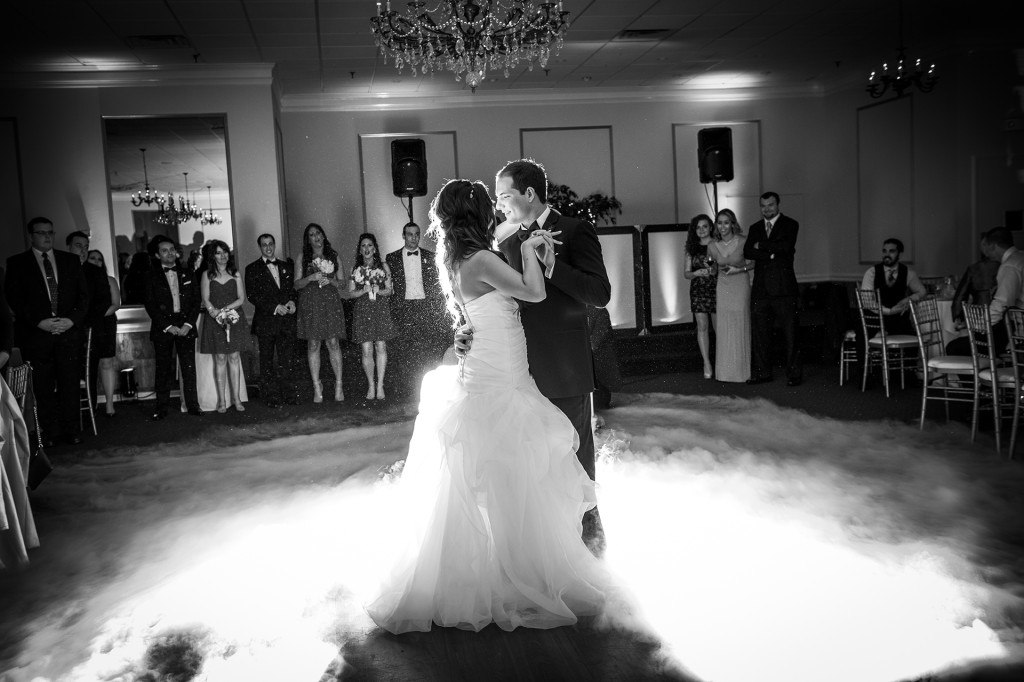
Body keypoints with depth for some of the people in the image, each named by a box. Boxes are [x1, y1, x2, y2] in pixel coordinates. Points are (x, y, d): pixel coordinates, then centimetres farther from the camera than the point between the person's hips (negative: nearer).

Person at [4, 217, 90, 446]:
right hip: (36, 334, -2)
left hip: (68, 330, 2)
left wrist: (73, 320, -6)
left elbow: (83, 295, 9)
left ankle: (71, 429, 7)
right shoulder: (17, 263, 6)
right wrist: (39, 322, -12)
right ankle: (48, 432, 8)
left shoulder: (71, 260, 13)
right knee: (42, 386, 0)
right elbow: (14, 300, -1)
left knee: (70, 383, 0)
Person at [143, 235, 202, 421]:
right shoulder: (152, 276, 5)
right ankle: (161, 408, 7)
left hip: (185, 327, 2)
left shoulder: (187, 275, 12)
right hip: (162, 327, -1)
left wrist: (187, 324, -6)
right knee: (163, 369, 1)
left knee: (189, 367, 0)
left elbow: (195, 301, 8)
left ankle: (192, 405, 6)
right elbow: (150, 305, -1)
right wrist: (168, 326, -10)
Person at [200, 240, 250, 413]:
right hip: (215, 321, -1)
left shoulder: (235, 274, 9)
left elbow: (241, 298, 4)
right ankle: (221, 400, 2)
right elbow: (206, 300, 0)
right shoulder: (207, 275, 5)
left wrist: (226, 309, -11)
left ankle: (236, 398, 2)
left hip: (235, 319, 1)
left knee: (234, 358, -1)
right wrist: (215, 312, -17)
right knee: (220, 359, -2)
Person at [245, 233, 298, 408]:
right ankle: (270, 395, 8)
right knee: (266, 360, 2)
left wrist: (292, 301, -3)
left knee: (286, 359, 3)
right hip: (265, 320, -3)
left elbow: (292, 287, 19)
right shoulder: (252, 269, 3)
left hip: (286, 320, 3)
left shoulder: (286, 266, 16)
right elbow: (252, 295, -5)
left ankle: (288, 393, 10)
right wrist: (275, 307, -13)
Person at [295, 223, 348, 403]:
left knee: (333, 343, -5)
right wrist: (311, 278, -12)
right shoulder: (303, 258, 8)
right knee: (313, 345, -1)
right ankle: (317, 387, 6)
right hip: (310, 304, 0)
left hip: (331, 302, 0)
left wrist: (330, 281, -8)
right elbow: (296, 284, 5)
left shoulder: (333, 256, 11)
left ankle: (338, 385, 3)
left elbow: (342, 282, 12)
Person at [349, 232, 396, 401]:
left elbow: (389, 290, 7)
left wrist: (378, 291, -13)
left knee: (381, 347, -4)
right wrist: (364, 290, -10)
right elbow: (351, 292, 8)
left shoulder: (383, 266, 7)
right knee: (367, 350, -2)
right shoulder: (356, 269, 9)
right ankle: (371, 385, 9)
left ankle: (380, 385, 4)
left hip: (381, 309, 0)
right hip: (362, 310, 1)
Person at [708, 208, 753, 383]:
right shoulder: (712, 246, 0)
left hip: (740, 288, -3)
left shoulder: (743, 242, -10)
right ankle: (725, 372, 12)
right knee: (723, 331, 4)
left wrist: (738, 269, -12)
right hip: (722, 289, 3)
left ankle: (742, 371, 12)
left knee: (740, 329, 1)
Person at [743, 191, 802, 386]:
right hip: (761, 288, 4)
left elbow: (786, 246, -13)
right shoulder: (755, 228, 17)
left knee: (790, 332, -3)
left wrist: (761, 245, -4)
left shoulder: (790, 225, 5)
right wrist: (772, 253, -10)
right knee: (759, 332, 5)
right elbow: (747, 252, 2)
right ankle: (761, 372, 13)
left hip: (783, 288, -4)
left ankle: (794, 374, 3)